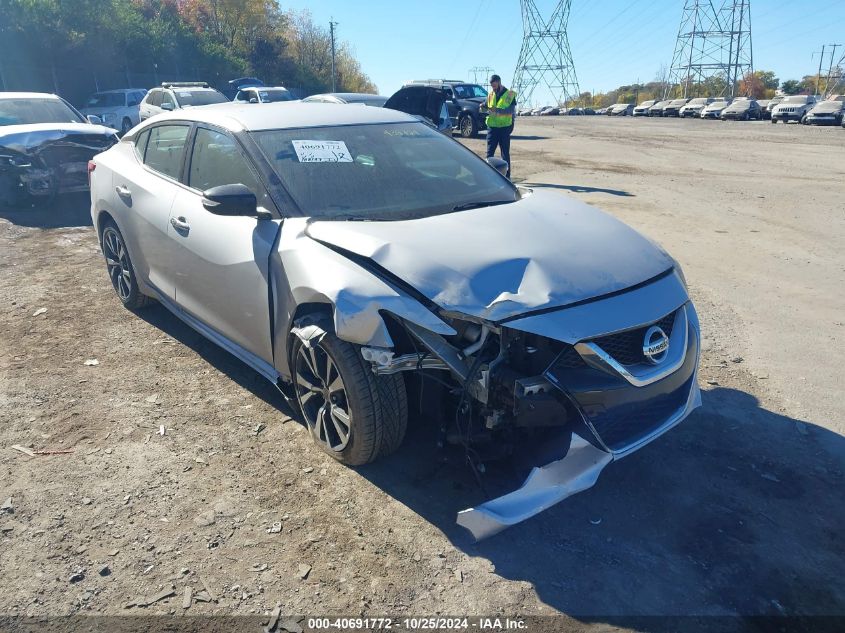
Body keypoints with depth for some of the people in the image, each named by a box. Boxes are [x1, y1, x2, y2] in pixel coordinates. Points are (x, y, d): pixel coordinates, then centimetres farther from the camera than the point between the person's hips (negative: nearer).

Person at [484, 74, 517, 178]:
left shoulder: (509, 94, -4)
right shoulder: (490, 94, 10)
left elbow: (511, 110, -15)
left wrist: (497, 110, -28)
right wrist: (484, 108, -9)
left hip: (504, 127, -4)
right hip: (492, 127, 4)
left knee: (505, 153, 3)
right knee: (489, 152, 0)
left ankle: (506, 176, 9)